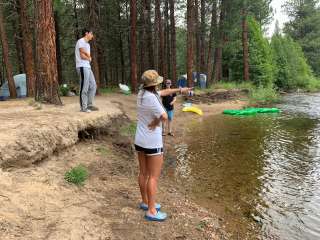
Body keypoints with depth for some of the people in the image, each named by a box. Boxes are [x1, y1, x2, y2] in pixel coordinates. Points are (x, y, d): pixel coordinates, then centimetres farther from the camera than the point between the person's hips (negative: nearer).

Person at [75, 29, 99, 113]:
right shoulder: (81, 41, -5)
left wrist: (86, 54, -7)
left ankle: (89, 105, 16)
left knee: (93, 86, 9)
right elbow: (82, 56, -12)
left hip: (87, 67, 9)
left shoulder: (87, 44, 23)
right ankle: (83, 107, -4)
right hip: (82, 67, -9)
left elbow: (89, 57, 12)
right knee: (84, 87, -9)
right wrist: (88, 58, 6)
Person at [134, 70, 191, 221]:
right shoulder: (150, 98, -23)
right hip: (152, 142, -9)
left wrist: (179, 90, 26)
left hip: (139, 140, 9)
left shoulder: (142, 93, 4)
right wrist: (155, 122, -5)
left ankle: (145, 202, 32)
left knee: (144, 173, 17)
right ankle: (151, 211, 8)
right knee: (154, 177, 1)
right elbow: (164, 116, -25)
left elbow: (163, 92, 18)